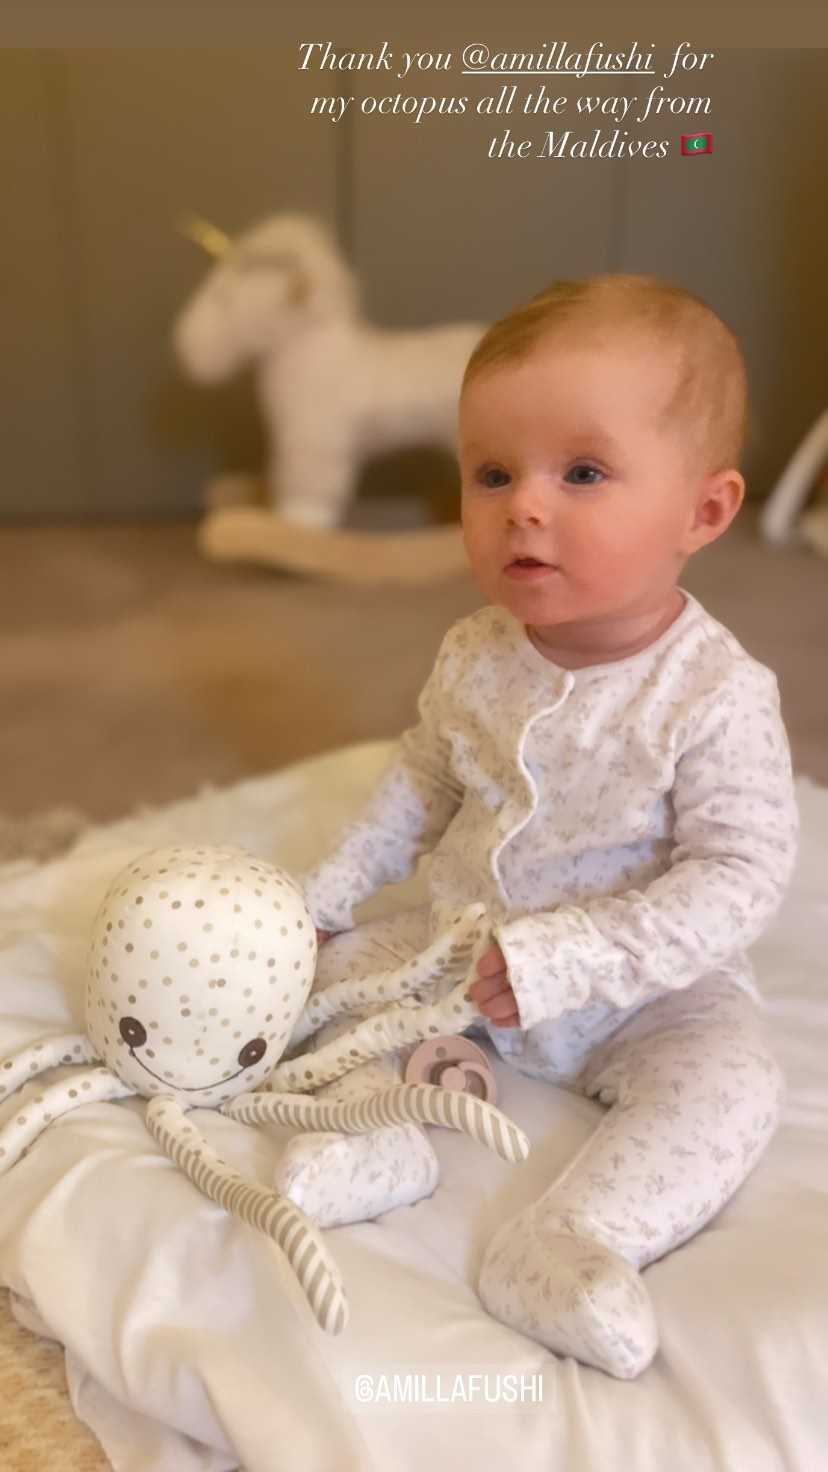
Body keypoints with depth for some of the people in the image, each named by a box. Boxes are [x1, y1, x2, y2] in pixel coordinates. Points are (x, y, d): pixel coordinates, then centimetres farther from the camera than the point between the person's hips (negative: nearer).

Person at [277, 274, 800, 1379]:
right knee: (334, 966, 0)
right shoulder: (475, 657, -9)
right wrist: (331, 888, 6)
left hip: (643, 992, -4)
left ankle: (565, 1245, -31)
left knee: (729, 1081, -27)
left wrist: (558, 959, -33)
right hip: (460, 952, 5)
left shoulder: (717, 698, -26)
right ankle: (377, 1129, -11)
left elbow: (738, 878, -27)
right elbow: (424, 778, 8)